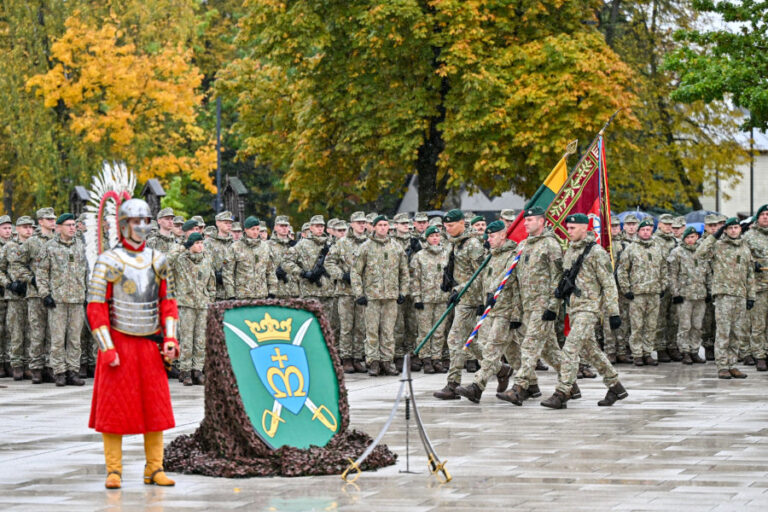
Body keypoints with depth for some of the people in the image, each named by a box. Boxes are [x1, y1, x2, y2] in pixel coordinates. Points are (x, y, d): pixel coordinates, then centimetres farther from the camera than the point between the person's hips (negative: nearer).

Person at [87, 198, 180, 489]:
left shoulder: (158, 262, 8)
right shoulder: (108, 262, -6)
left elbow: (168, 302, 13)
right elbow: (96, 308, -8)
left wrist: (170, 339, -1)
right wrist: (107, 348, -15)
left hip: (150, 344, 4)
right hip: (119, 343, -4)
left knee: (155, 407, 4)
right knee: (113, 408, -2)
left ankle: (154, 469, 10)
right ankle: (114, 471, 3)